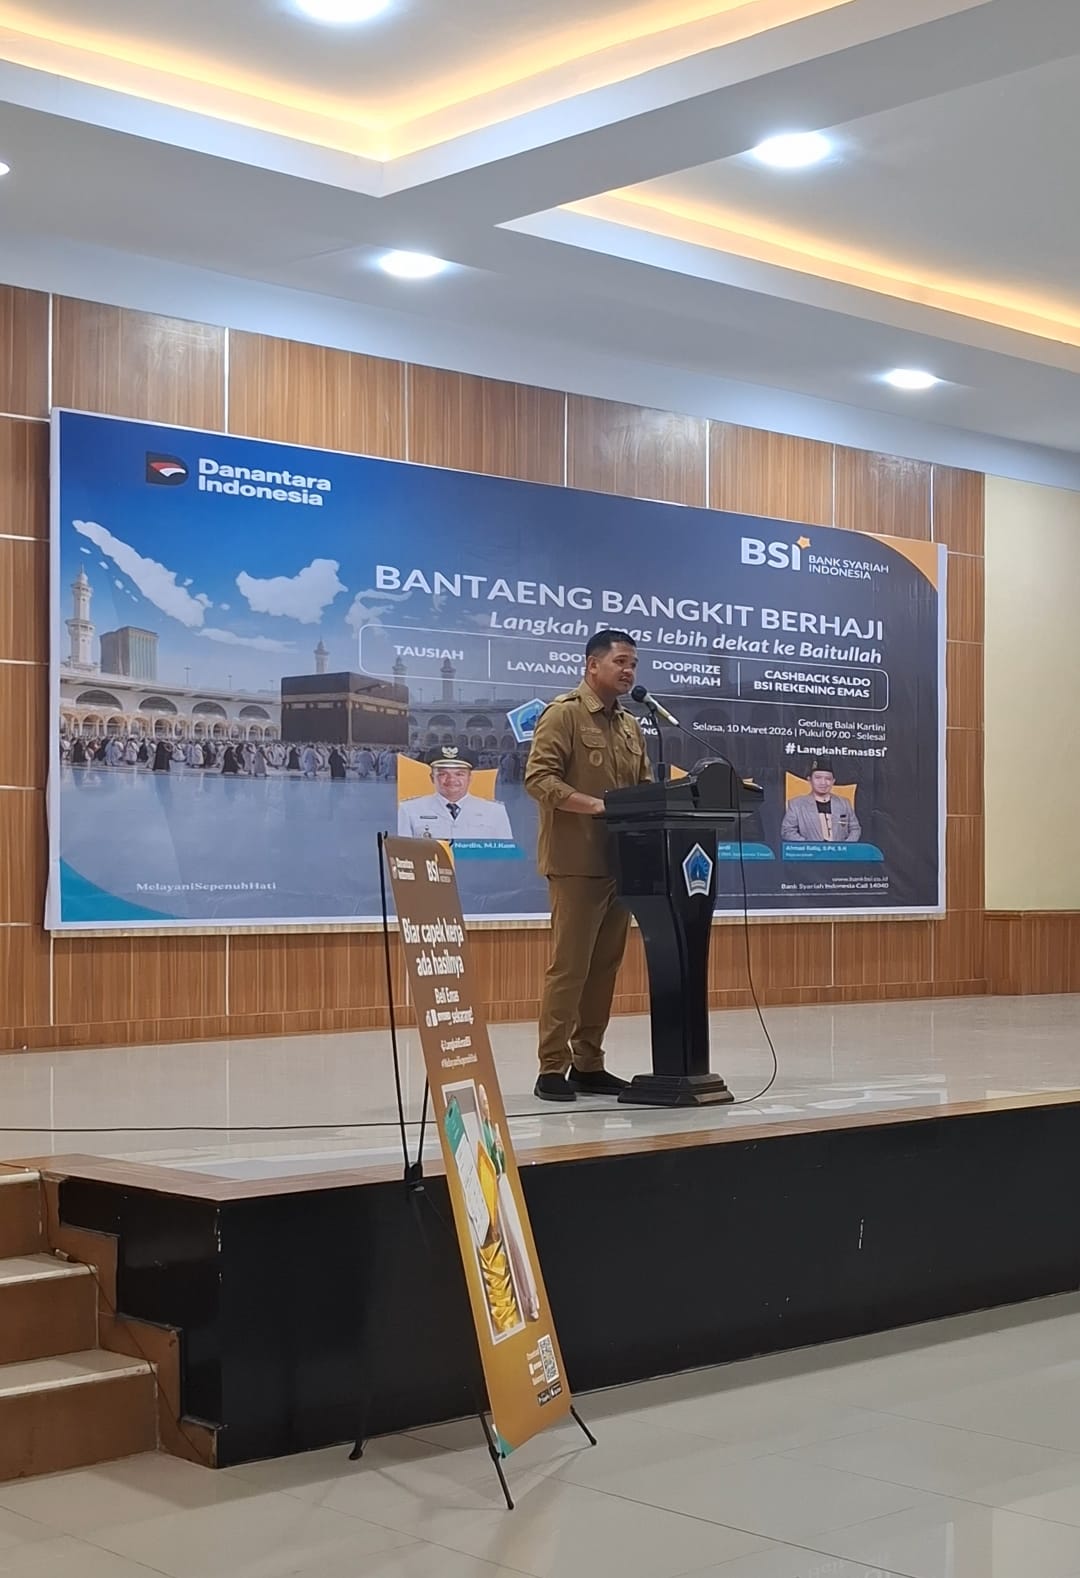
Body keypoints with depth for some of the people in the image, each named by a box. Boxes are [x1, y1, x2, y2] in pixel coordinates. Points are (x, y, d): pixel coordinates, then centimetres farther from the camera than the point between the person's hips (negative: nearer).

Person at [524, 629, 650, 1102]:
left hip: (620, 861, 8)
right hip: (576, 862, -7)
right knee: (569, 965, -6)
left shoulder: (629, 726, 18)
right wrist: (593, 804, -23)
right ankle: (553, 1068, -1)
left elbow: (645, 787, 22)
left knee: (605, 965, 9)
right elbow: (538, 778, -14)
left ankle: (588, 1064, 16)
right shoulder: (563, 714, -5)